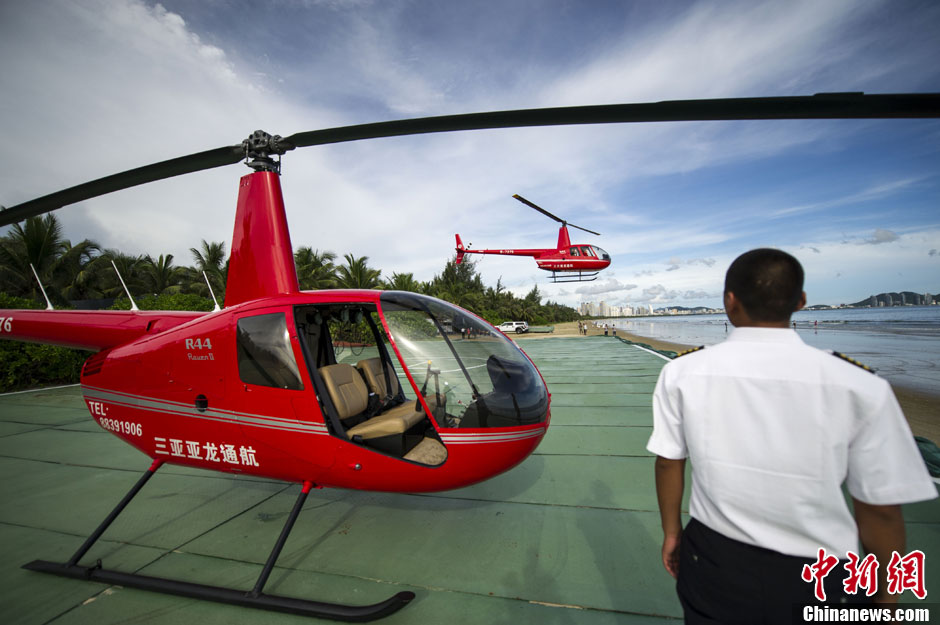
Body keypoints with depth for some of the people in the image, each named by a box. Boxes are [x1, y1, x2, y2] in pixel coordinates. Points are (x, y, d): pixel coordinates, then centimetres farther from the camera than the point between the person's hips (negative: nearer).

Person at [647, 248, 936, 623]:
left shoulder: (681, 373, -15)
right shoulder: (860, 388, -16)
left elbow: (668, 463, -6)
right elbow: (880, 510, -7)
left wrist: (671, 532, 11)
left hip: (713, 564, 0)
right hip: (816, 581, 0)